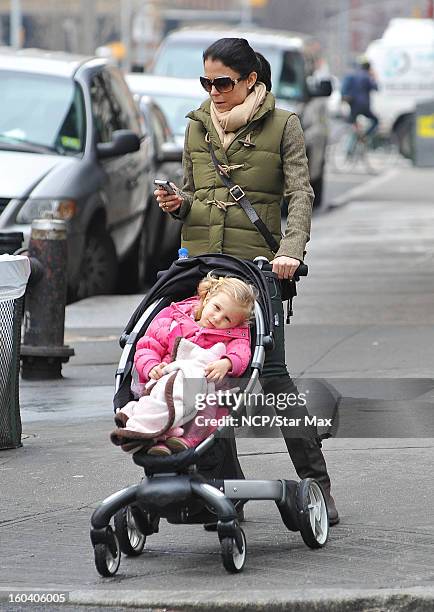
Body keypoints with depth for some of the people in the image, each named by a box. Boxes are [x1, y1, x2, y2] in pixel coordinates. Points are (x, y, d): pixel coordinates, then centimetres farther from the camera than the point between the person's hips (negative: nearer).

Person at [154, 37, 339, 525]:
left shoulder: (282, 126, 1)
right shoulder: (197, 126, 14)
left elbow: (300, 195, -5)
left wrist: (291, 249, -21)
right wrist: (177, 205, -2)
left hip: (258, 264, -4)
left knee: (272, 372, -11)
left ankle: (317, 483, -5)